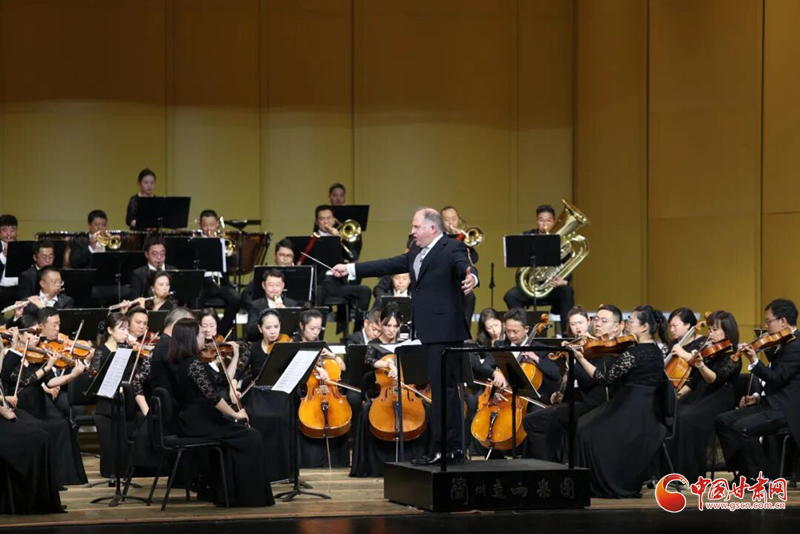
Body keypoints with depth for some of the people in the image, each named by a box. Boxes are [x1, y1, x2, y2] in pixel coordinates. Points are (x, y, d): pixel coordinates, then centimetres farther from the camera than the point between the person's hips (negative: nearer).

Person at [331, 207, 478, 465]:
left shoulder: (452, 248, -9)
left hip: (444, 330, -10)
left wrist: (471, 277, -51)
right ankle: (454, 447, 17)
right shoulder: (417, 252, 18)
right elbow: (389, 265, 22)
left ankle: (444, 448, -9)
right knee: (445, 388, 12)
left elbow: (464, 266, -27)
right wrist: (350, 269, 20)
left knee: (442, 388, -10)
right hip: (429, 332, 10)